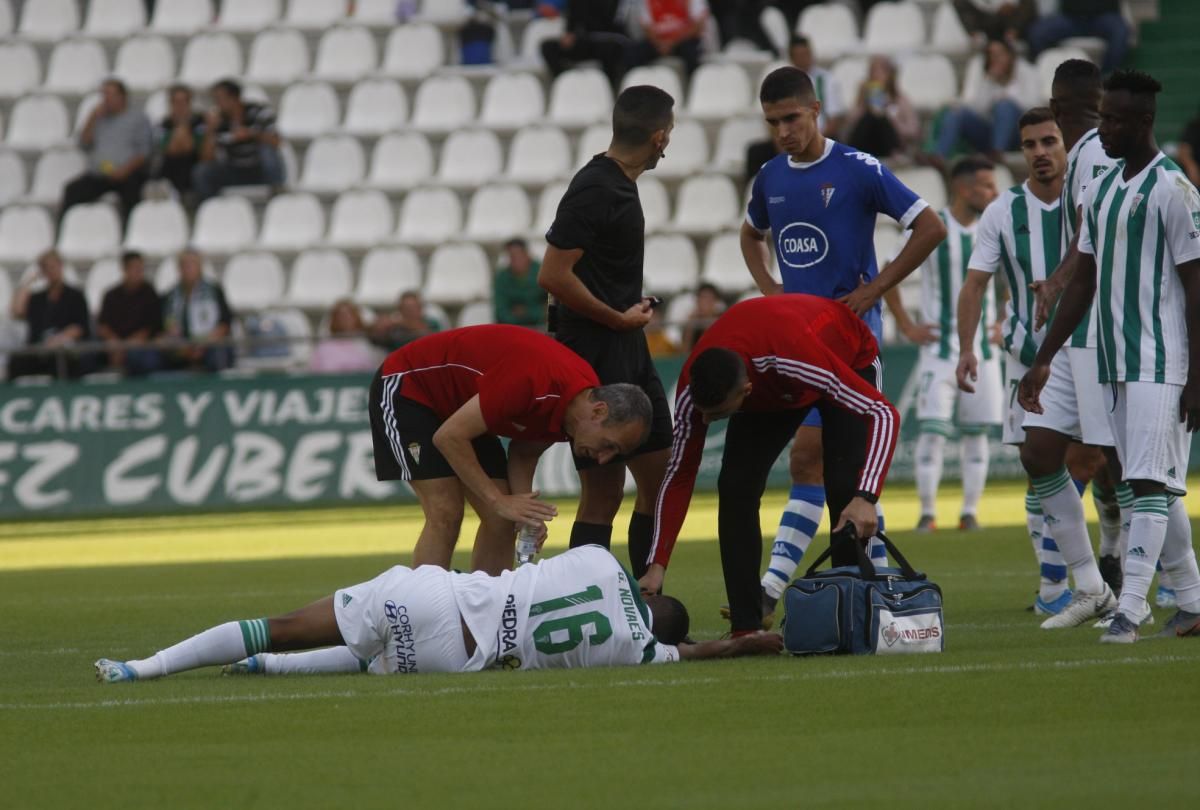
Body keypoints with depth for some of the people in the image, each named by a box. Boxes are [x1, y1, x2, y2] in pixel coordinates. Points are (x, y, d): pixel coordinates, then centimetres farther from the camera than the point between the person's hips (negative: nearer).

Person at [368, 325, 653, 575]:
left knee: (500, 520, -1)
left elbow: (523, 453, 4)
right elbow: (450, 436, -31)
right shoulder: (536, 381, -36)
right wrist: (500, 501, -27)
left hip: (459, 402, 8)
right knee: (445, 514, -20)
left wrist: (525, 508, -14)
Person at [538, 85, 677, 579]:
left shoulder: (620, 185, 12)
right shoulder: (594, 191, -17)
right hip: (595, 352, -10)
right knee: (604, 493, -6)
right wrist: (619, 317, -13)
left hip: (628, 351, 10)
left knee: (660, 478, 11)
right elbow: (553, 277, -21)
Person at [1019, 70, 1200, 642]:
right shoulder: (1100, 192, 14)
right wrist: (1043, 361, 17)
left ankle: (1129, 610, -17)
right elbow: (1084, 282, 20)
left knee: (1151, 484, -12)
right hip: (1114, 364, 8)